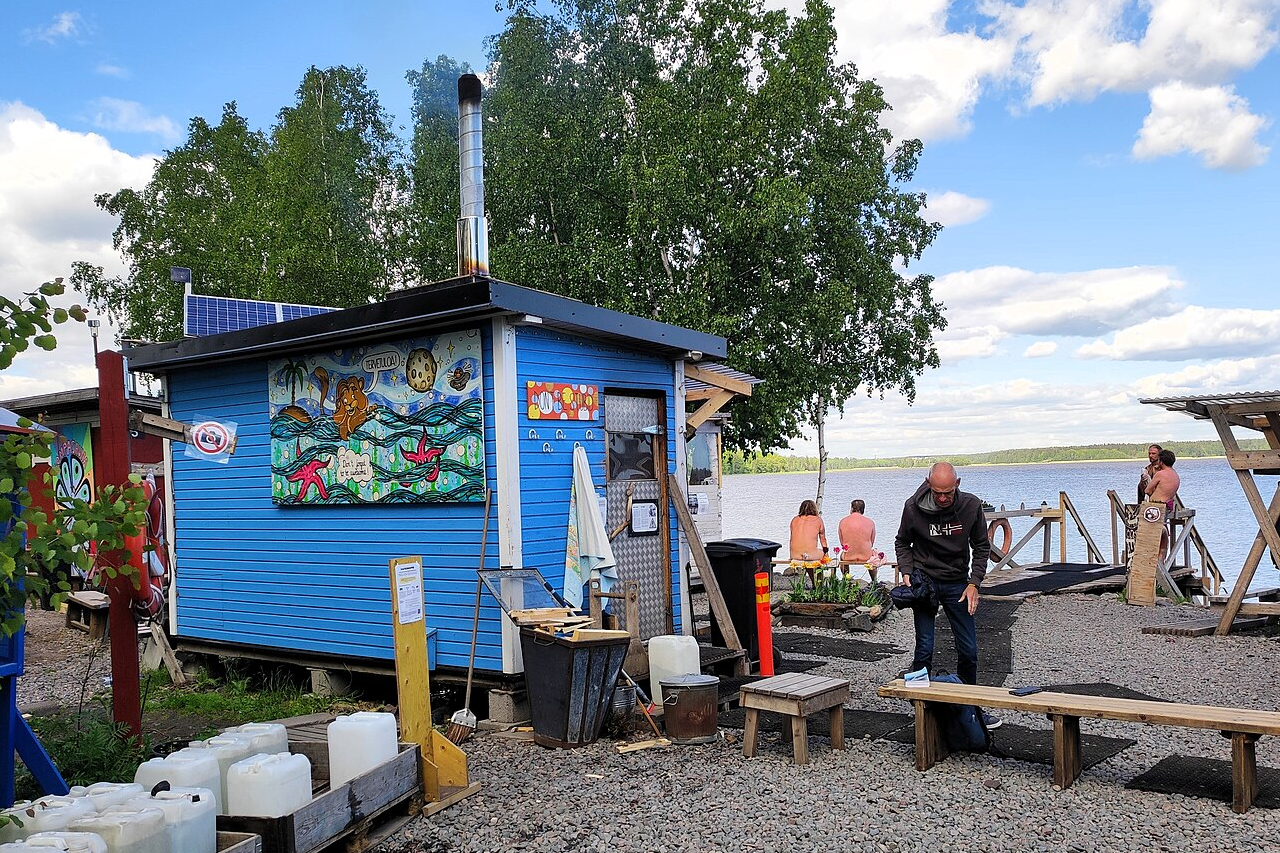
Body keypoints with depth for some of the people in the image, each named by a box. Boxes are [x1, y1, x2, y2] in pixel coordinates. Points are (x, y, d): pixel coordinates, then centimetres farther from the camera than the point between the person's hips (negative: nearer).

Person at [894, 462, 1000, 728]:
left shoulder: (971, 505, -10)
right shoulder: (914, 507, -13)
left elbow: (981, 546, 3)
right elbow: (902, 543, 5)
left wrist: (974, 583, -6)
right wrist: (906, 573, -9)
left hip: (957, 584, 2)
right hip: (924, 582, -2)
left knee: (969, 650, 5)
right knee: (924, 649, -6)